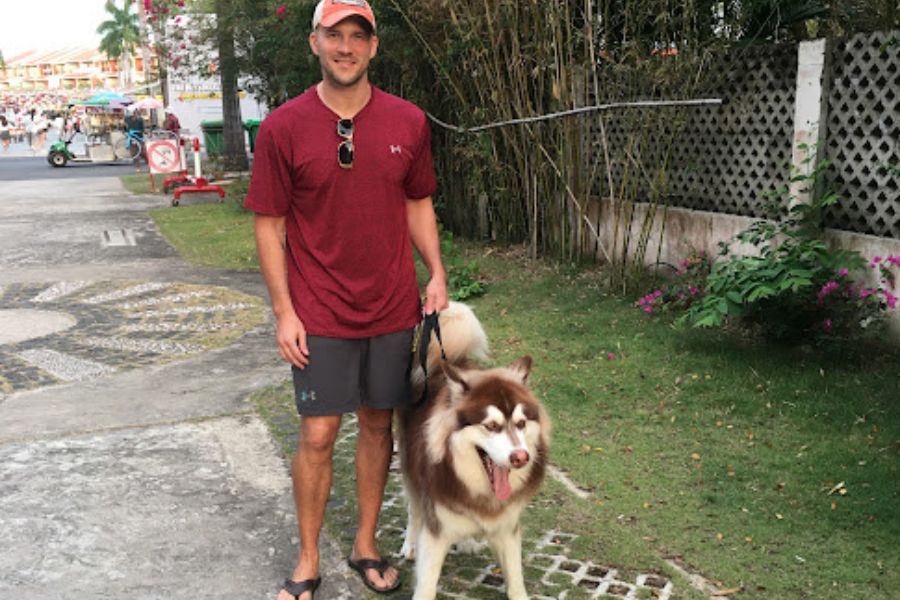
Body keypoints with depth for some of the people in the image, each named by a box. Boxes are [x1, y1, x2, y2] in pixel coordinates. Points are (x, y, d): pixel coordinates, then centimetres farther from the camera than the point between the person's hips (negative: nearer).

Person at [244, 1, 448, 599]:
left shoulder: (408, 121, 1)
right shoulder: (283, 127, -7)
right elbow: (269, 224, -3)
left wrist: (437, 275, 1)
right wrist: (284, 311, -7)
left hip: (393, 307, 3)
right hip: (319, 314, -2)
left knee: (379, 424, 12)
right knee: (318, 435, 2)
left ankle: (366, 544, 31)